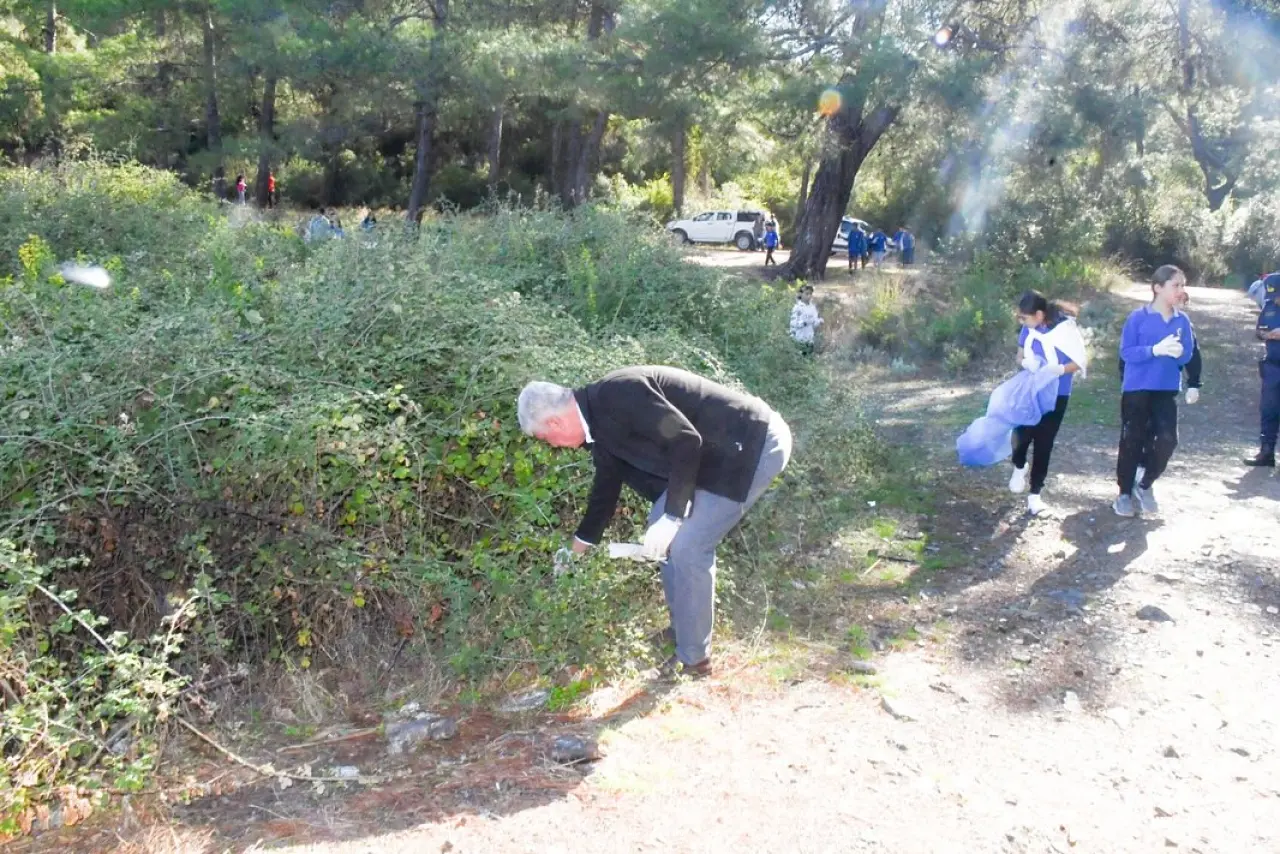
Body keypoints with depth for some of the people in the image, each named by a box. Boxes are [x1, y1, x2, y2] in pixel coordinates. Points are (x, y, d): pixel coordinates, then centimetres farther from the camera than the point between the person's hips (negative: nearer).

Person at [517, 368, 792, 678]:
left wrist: (672, 518, -22)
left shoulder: (619, 394, -22)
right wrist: (576, 547, 37)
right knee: (663, 526, 14)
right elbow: (606, 486, 24)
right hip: (720, 452, 10)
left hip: (755, 444, -10)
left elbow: (687, 441, -26)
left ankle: (693, 657, 9)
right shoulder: (601, 421, 9)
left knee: (687, 547, -8)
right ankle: (683, 627, 29)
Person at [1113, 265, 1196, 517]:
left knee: (1167, 439, -8)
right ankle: (1125, 493, 17)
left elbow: (1188, 356, 5)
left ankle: (1145, 485, 16)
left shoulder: (1182, 321, 4)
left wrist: (1179, 352, -18)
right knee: (1132, 441, 2)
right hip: (1136, 389, -3)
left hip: (1166, 391, 3)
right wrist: (1156, 350, -26)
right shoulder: (1138, 317, -8)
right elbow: (1126, 352, -12)